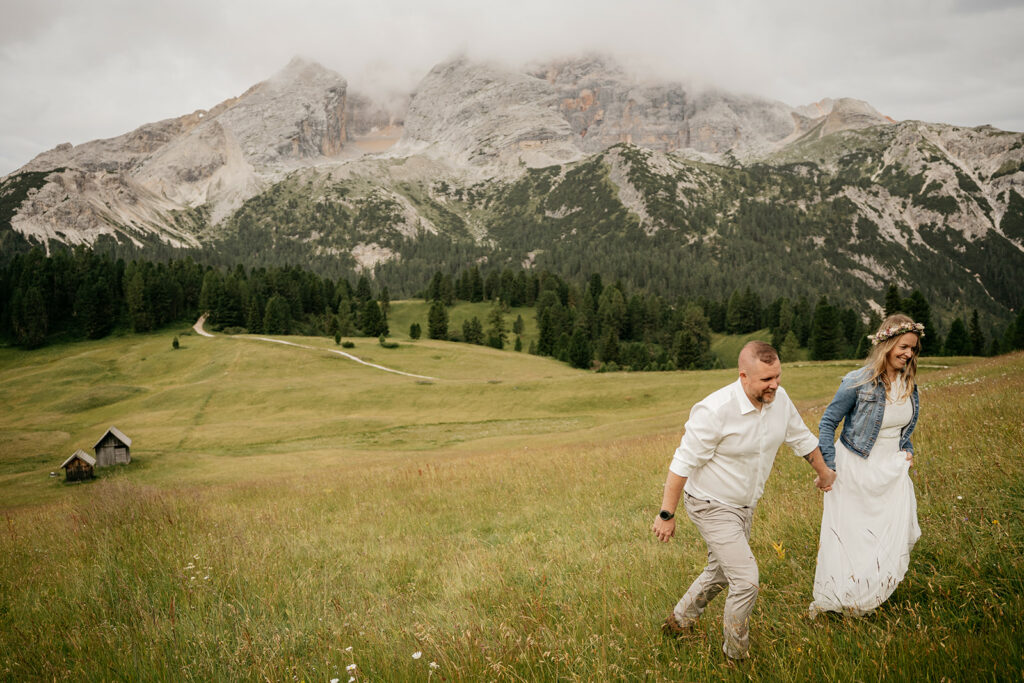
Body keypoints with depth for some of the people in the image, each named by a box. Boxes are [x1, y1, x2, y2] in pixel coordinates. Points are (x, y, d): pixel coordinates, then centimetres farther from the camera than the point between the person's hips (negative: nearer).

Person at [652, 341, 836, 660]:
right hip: (713, 507, -8)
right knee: (746, 581, -9)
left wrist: (824, 474, 26)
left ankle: (679, 621, 46)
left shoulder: (779, 399, -9)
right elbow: (683, 463, -25)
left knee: (720, 573, 22)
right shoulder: (715, 411, -31)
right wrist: (667, 515, -20)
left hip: (744, 505, 8)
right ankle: (737, 654, 15)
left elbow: (802, 438, 11)